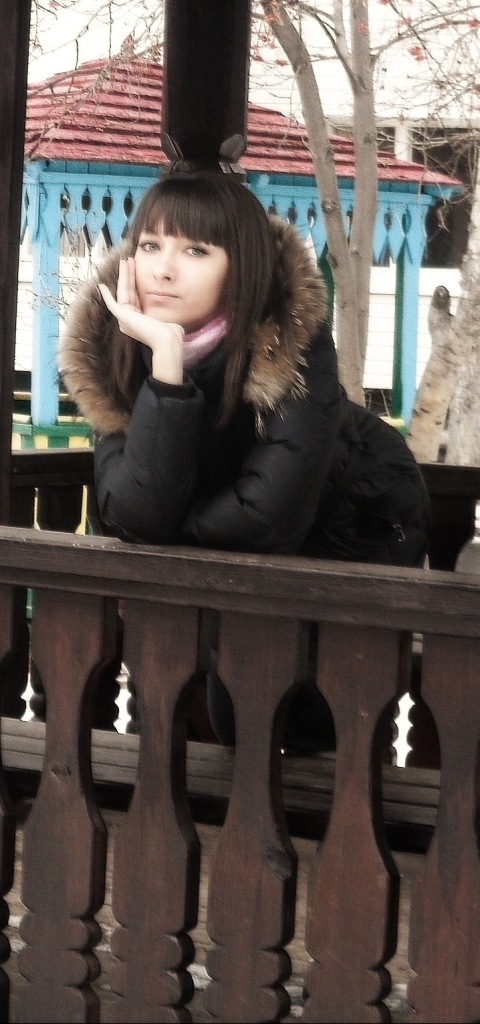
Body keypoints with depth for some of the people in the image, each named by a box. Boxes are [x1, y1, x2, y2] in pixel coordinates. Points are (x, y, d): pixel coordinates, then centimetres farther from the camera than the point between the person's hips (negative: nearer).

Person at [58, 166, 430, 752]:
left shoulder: (295, 340, -34)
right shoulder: (113, 351, -23)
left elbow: (268, 519, -39)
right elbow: (134, 516, -36)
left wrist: (165, 525, -23)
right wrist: (165, 356, -42)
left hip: (362, 524, -3)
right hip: (245, 559, 3)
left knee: (315, 723, -10)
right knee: (236, 714, 2)